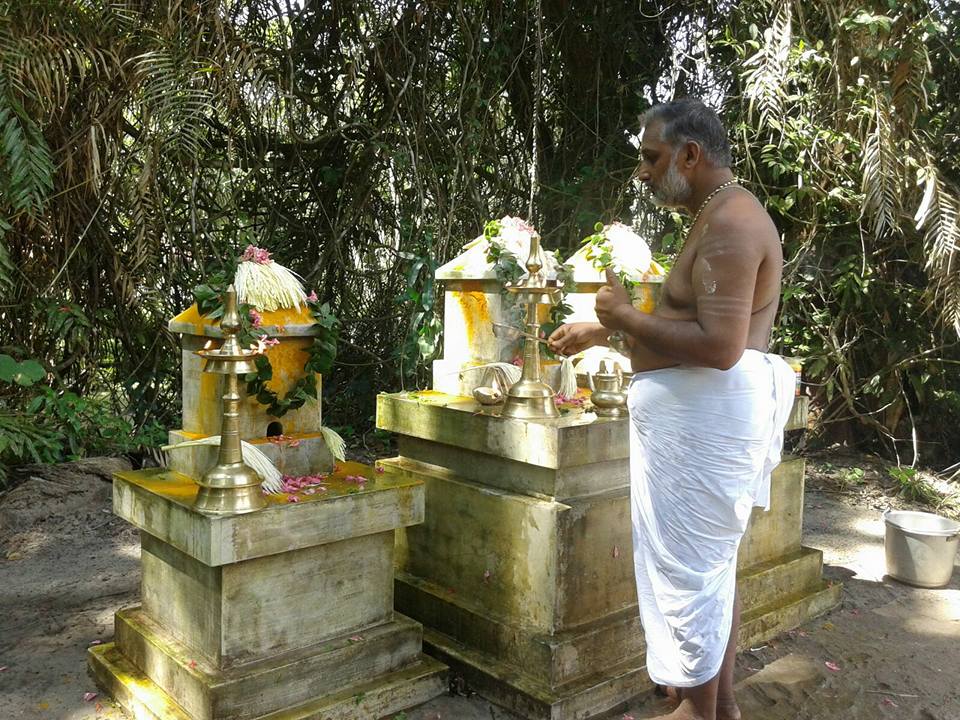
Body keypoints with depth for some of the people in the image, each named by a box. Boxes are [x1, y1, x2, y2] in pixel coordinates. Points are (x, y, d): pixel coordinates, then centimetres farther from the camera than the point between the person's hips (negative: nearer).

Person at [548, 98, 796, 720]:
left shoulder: (730, 222, -17)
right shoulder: (721, 217, 17)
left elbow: (718, 346, -28)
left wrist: (625, 314, -17)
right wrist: (600, 332, 21)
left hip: (704, 411, -11)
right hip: (700, 408, 11)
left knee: (687, 560, 0)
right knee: (712, 559, 19)